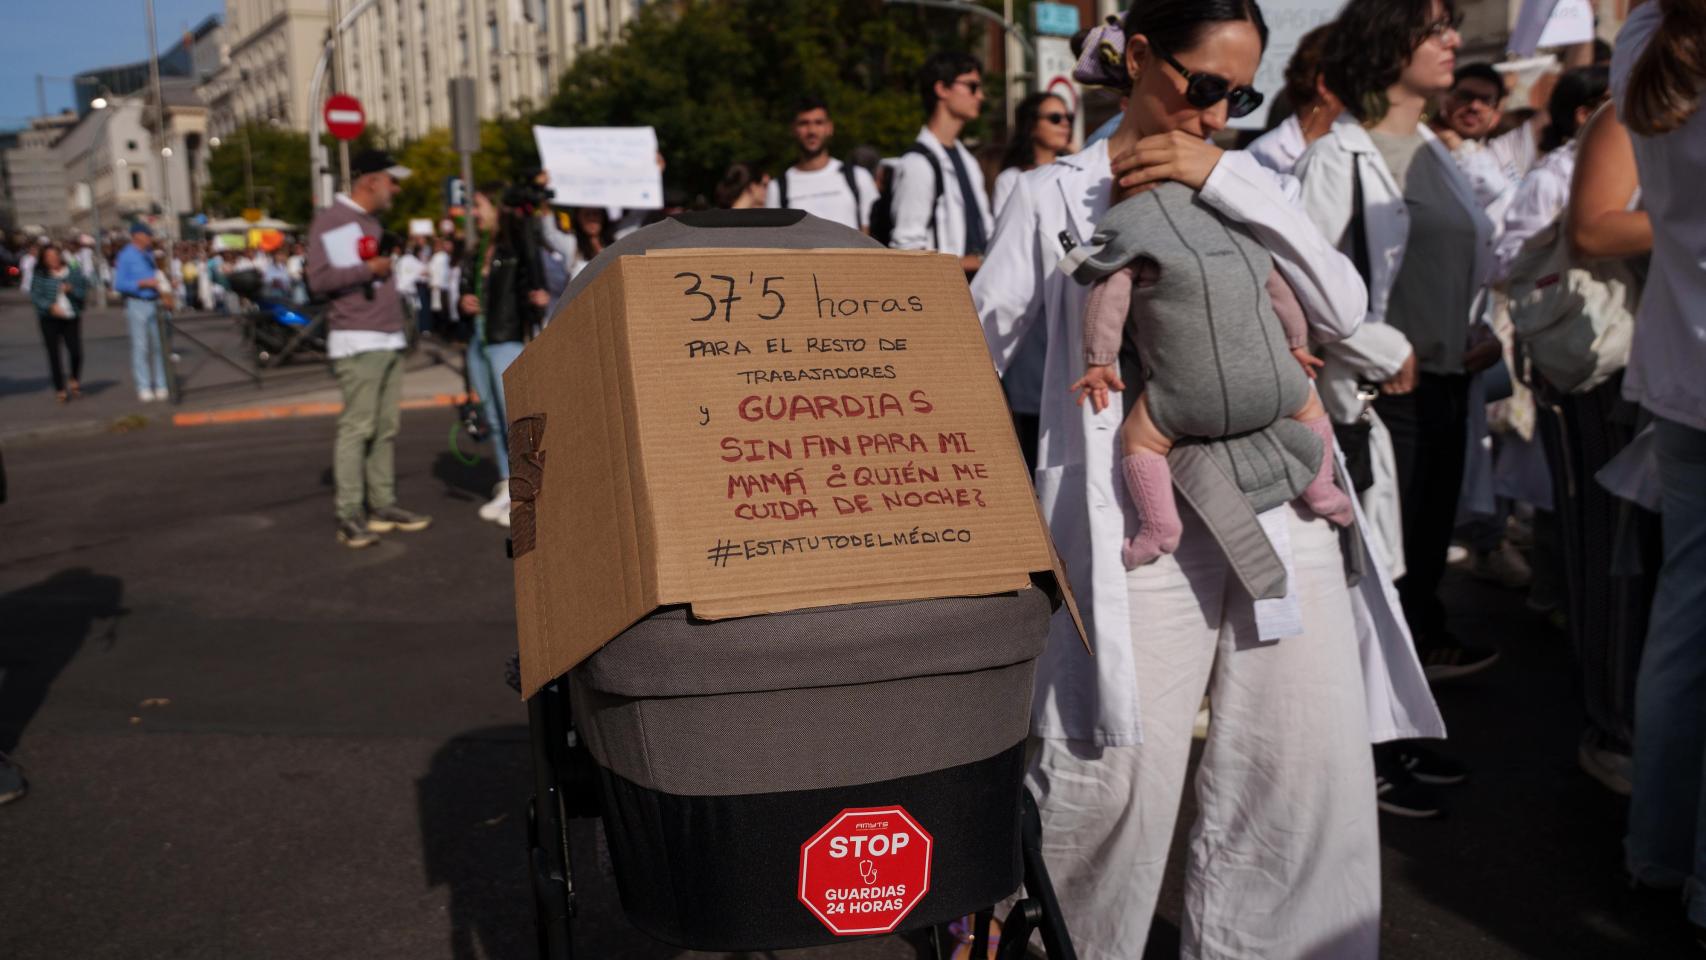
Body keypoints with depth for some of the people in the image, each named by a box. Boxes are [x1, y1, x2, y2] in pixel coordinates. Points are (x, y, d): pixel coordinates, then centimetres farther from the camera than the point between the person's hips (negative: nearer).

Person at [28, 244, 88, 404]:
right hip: (49, 319, -1)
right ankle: (60, 389, 9)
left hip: (71, 318, 1)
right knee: (54, 354, 0)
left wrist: (71, 289, -16)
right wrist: (50, 306, -18)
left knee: (76, 352, -8)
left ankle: (74, 380, 21)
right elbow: (34, 296, -4)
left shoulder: (74, 272, 3)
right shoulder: (40, 274, -2)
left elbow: (84, 293, 3)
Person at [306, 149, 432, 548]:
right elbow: (319, 278, -17)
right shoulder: (330, 220, -7)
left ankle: (383, 505, 13)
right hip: (357, 342, -9)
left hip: (389, 340, 9)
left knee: (386, 428, 8)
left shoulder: (371, 222, 21)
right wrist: (369, 269, -13)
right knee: (356, 427, -11)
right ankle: (349, 515, -9)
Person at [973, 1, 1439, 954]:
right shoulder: (1057, 194, 7)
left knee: (1310, 766, 5)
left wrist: (1229, 180, -6)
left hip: (1282, 508, 4)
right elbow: (970, 355, 7)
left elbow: (1344, 309, 1)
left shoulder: (1250, 183, 15)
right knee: (1117, 776, -4)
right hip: (1142, 524, -4)